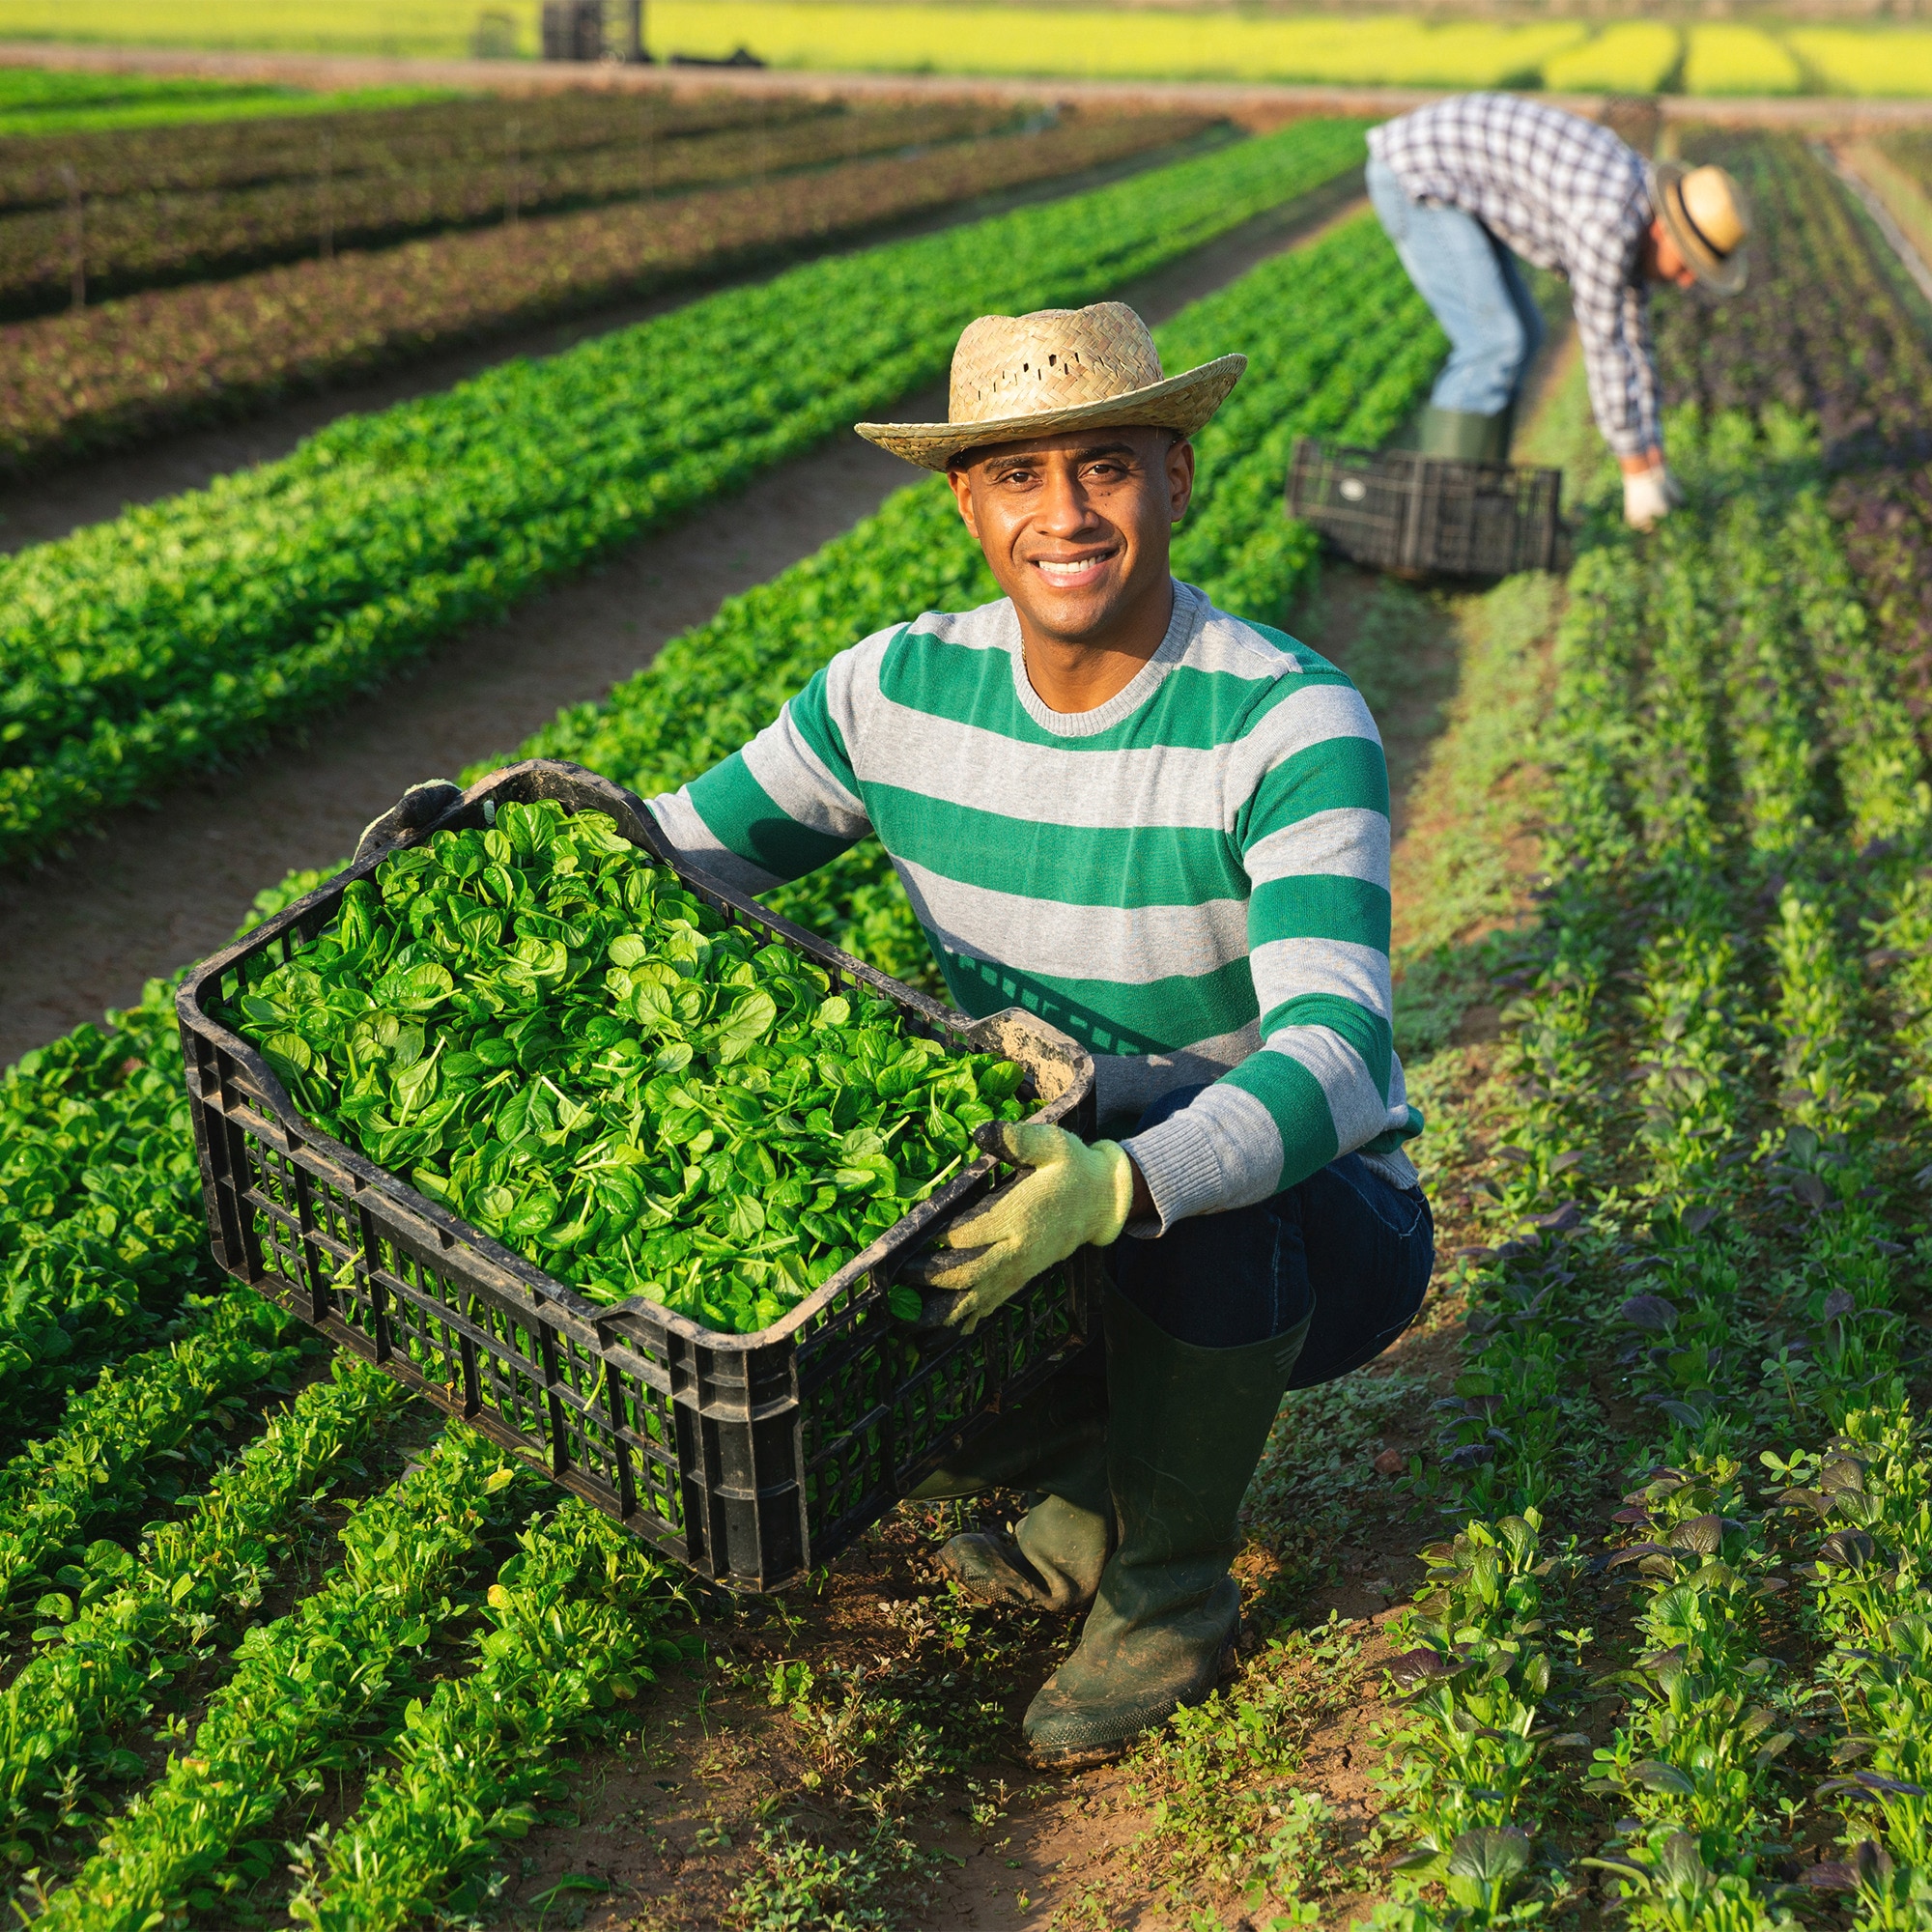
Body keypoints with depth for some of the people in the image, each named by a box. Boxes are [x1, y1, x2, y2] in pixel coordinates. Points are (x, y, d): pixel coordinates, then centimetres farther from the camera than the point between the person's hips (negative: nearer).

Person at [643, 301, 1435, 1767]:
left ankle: (1177, 1582, -8)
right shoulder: (901, 688, -8)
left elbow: (1334, 1061, -36)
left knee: (1198, 1169, -38)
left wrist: (1120, 1186, -54)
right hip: (1038, 1208, 4)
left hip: (1310, 1225, -4)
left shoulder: (1290, 727, -24)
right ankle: (1110, 1468, 12)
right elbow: (675, 855, 4)